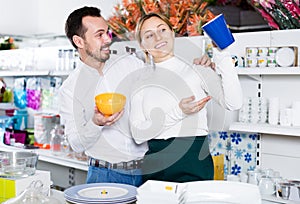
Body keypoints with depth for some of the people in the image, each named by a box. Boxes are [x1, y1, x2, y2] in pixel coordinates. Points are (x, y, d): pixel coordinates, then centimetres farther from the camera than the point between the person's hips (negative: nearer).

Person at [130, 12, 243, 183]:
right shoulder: (141, 81, 8)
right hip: (155, 164, 2)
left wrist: (222, 55, -10)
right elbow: (138, 134, -2)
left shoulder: (196, 69, 3)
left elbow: (234, 103, -10)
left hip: (195, 162, -2)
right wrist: (177, 113, -14)